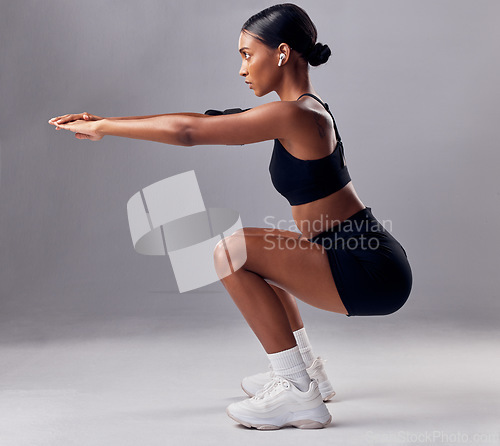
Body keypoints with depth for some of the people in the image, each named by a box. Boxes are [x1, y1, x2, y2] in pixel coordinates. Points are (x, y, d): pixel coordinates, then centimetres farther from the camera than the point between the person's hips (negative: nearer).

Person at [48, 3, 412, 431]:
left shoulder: (293, 115, -18)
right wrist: (107, 122, 12)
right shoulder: (305, 109, 12)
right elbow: (208, 120, 12)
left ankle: (299, 393, -10)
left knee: (233, 253, -16)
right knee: (256, 252, 25)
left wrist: (103, 127, -5)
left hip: (371, 273, -10)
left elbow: (188, 132, -18)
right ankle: (307, 369, 28)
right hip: (368, 259, 10)